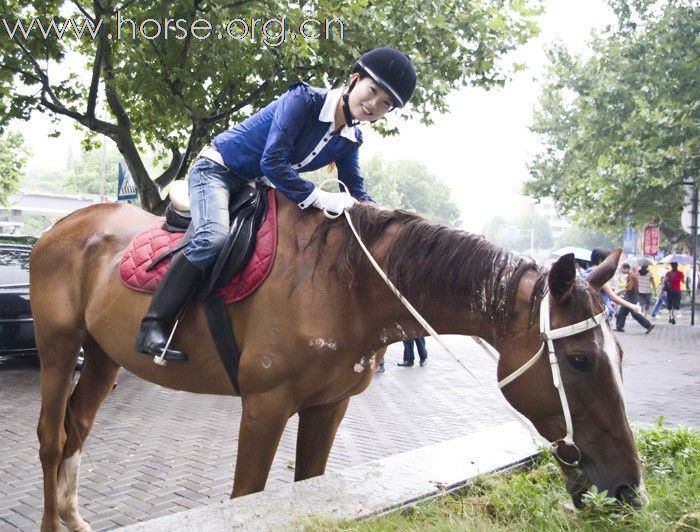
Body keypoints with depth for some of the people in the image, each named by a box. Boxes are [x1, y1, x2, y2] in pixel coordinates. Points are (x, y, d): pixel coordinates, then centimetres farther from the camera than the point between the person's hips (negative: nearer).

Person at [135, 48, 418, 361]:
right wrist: (319, 198, -33)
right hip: (215, 169, -8)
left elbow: (357, 193, 4)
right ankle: (153, 328, -26)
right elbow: (272, 162, -29)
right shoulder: (304, 100, -23)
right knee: (214, 238, -31)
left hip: (252, 184, 8)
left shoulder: (350, 140, -2)